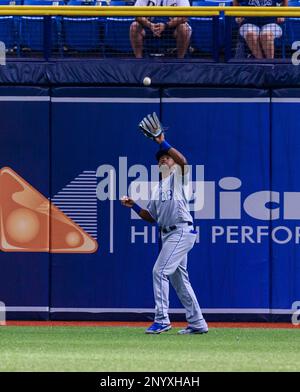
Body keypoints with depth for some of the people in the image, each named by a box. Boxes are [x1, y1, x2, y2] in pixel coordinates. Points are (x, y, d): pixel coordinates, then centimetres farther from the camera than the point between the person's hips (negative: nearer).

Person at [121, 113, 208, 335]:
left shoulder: (178, 175, 1)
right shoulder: (158, 188, 24)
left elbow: (183, 160, -23)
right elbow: (151, 216, 25)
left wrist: (163, 143, -25)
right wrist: (133, 206, 11)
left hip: (182, 231, -9)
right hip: (168, 234, 9)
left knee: (160, 271, -17)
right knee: (179, 279, 10)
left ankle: (162, 319, -17)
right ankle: (197, 323, 15)